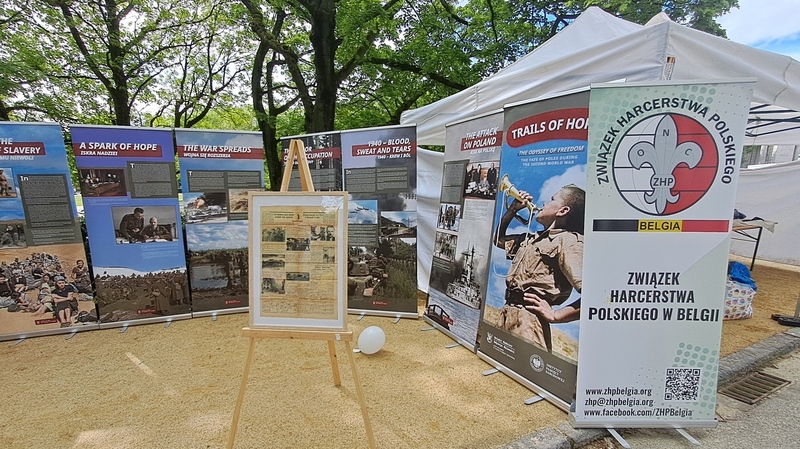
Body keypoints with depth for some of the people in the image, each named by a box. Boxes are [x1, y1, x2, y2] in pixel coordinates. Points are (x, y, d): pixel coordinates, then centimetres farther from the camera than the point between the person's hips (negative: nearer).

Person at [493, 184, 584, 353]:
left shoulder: (568, 240, -11)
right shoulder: (532, 238, 17)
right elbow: (499, 239, 33)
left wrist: (555, 315, -14)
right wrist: (513, 208, 21)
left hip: (527, 320, -8)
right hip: (507, 315, 8)